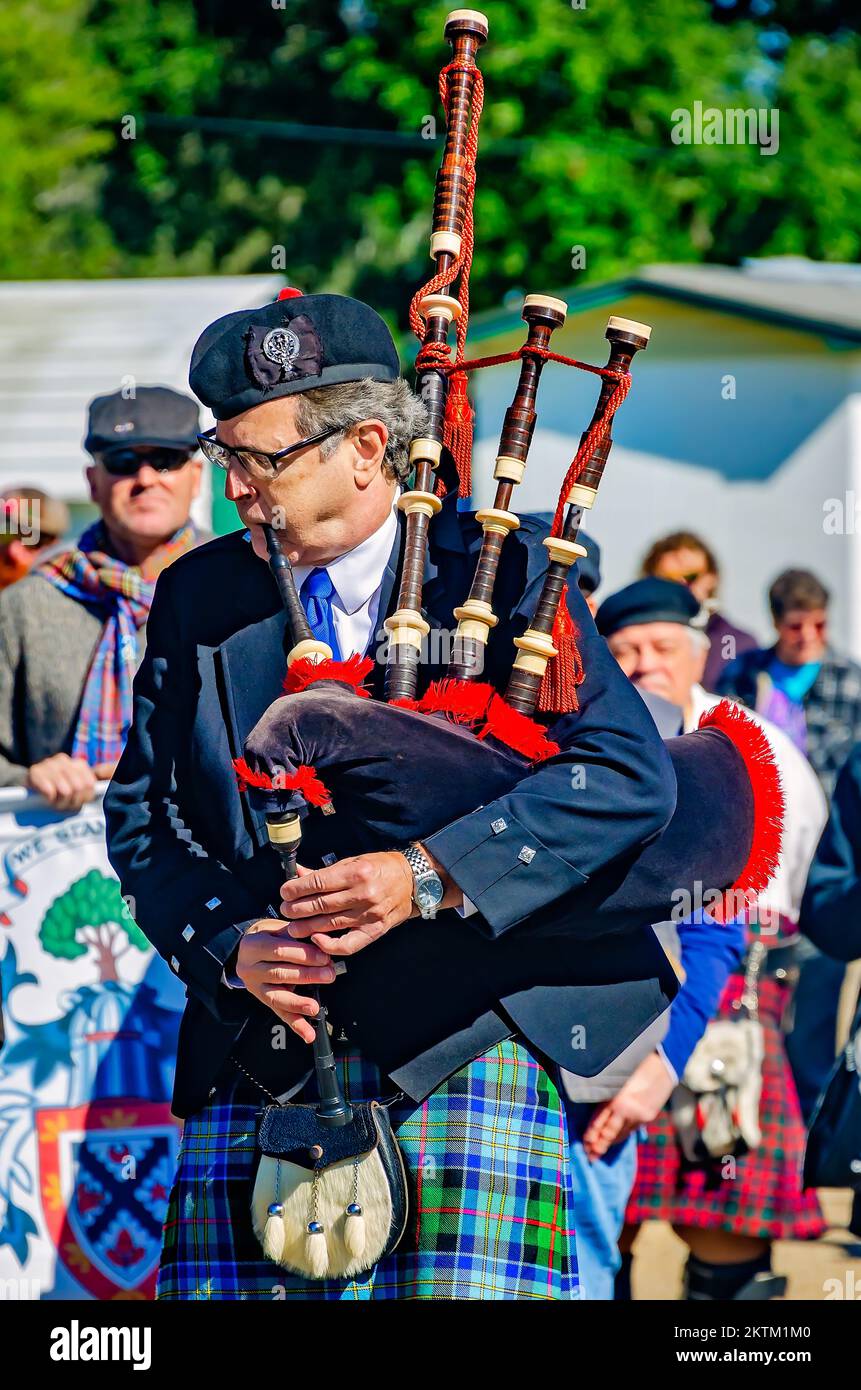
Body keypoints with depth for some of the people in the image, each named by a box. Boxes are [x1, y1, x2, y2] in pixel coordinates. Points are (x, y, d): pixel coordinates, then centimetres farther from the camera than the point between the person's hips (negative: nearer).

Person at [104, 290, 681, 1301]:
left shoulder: (503, 571, -1)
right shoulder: (200, 596, 10)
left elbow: (631, 775, -10)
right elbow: (140, 817, 11)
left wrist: (430, 873, -20)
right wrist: (230, 942, -8)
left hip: (464, 1053, -3)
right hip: (256, 1064, 3)